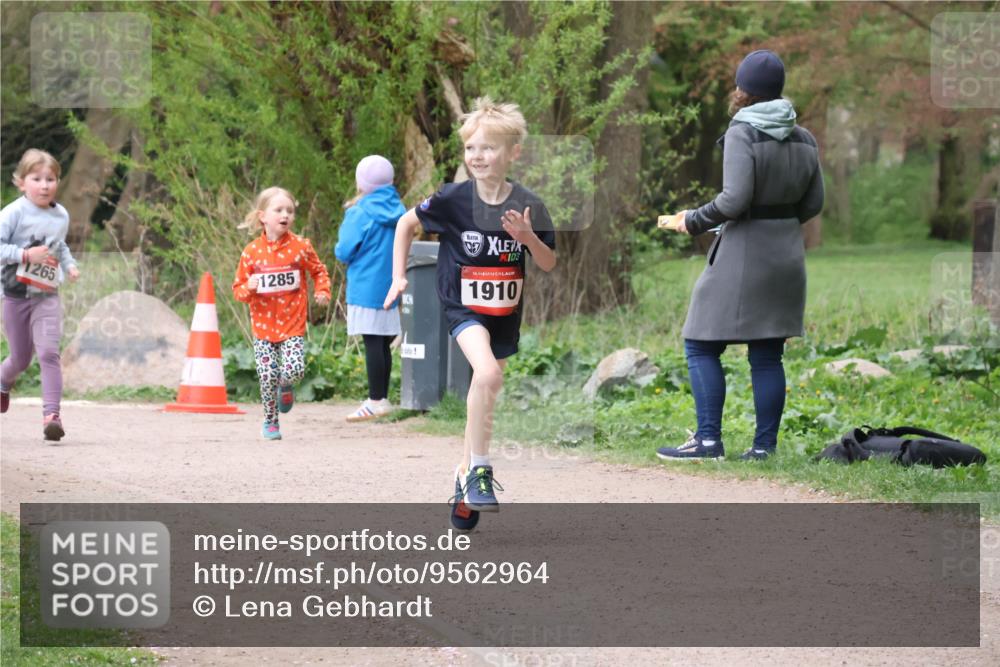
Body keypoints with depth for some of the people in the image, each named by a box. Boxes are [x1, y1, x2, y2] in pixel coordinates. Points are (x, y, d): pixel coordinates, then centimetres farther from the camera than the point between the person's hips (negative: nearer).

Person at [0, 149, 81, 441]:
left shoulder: (61, 216, 5)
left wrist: (69, 264, 6)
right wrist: (26, 255, -28)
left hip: (47, 296, 2)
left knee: (48, 351, -17)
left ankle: (51, 413, -19)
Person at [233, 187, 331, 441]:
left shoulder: (300, 246, -2)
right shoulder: (252, 252, -2)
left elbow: (319, 271, 14)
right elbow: (238, 289, 5)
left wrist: (322, 291, -4)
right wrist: (248, 288, -17)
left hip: (292, 324, -1)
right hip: (263, 326, 1)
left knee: (294, 369, -18)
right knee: (268, 376, -4)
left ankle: (286, 387, 20)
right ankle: (270, 421, 18)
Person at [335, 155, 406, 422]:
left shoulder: (361, 213, -12)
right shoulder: (396, 210, 6)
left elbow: (343, 251, -11)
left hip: (366, 287, -6)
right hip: (391, 287, 6)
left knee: (372, 343, -4)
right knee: (383, 344, 11)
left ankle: (376, 401, -4)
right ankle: (382, 398, 17)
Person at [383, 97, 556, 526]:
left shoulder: (527, 206, -9)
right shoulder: (454, 200, -13)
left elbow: (549, 265, -1)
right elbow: (407, 223, 4)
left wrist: (528, 238, -20)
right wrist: (398, 276, 2)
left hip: (504, 312, 3)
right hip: (463, 306, -3)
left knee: (485, 393, 13)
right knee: (487, 373, -28)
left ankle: (467, 474, 33)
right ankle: (479, 469, -18)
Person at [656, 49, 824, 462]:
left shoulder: (743, 134, -13)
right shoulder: (803, 139, 7)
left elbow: (735, 199, -20)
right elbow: (813, 203, 11)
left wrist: (694, 221, -6)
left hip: (742, 256, -7)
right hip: (787, 254, 7)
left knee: (701, 346, 2)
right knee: (768, 355, 9)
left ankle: (708, 439, -3)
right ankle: (765, 444, 7)